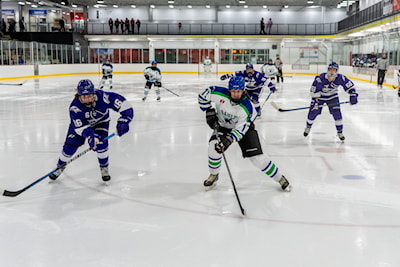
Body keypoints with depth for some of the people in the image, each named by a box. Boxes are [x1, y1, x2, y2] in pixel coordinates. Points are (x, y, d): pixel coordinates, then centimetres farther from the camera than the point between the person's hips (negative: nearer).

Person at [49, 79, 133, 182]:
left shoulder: (102, 97, -38)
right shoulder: (75, 106, -35)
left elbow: (122, 103, -35)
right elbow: (81, 126, -37)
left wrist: (124, 119, -43)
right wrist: (90, 135, -54)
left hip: (100, 121, 0)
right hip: (79, 123, 0)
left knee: (101, 143, -20)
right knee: (70, 146, -2)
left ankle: (104, 168, 6)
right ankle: (60, 167, 26)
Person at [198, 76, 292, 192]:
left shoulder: (247, 107, -30)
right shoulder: (219, 94, -25)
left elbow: (241, 129, -31)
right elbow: (203, 95, -10)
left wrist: (229, 140, -45)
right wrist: (210, 111, -19)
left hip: (244, 127, -2)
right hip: (223, 126, 2)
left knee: (257, 157, -11)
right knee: (213, 145, -25)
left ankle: (279, 178, 8)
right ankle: (213, 175, 0)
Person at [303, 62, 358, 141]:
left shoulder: (340, 78, -25)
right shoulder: (320, 78, -32)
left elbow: (349, 85, -11)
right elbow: (314, 90, -25)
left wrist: (353, 95, -18)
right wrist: (315, 101, -29)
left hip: (332, 96, 2)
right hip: (319, 96, -1)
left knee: (337, 113, -10)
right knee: (313, 112, -1)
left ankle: (340, 132, 6)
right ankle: (308, 127, 29)